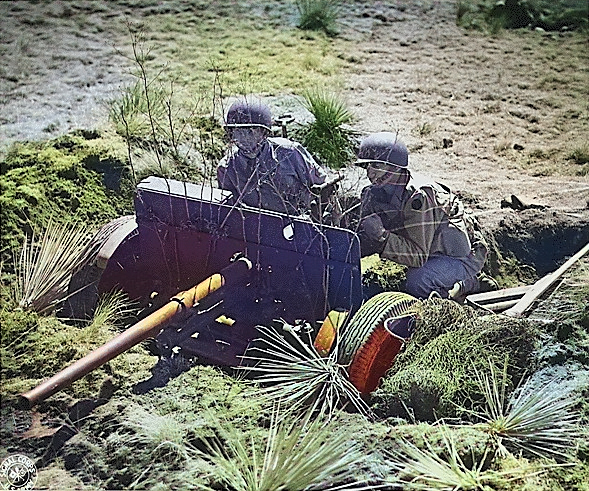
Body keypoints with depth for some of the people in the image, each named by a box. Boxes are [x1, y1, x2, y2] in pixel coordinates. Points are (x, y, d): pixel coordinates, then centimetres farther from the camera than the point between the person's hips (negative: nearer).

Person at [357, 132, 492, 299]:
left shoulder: (418, 197, -29)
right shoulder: (374, 194, -3)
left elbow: (418, 256, -31)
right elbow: (365, 244, -2)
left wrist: (381, 236, -40)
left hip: (464, 256, -10)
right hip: (433, 254, 10)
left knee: (417, 283, -32)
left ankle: (467, 284, -1)